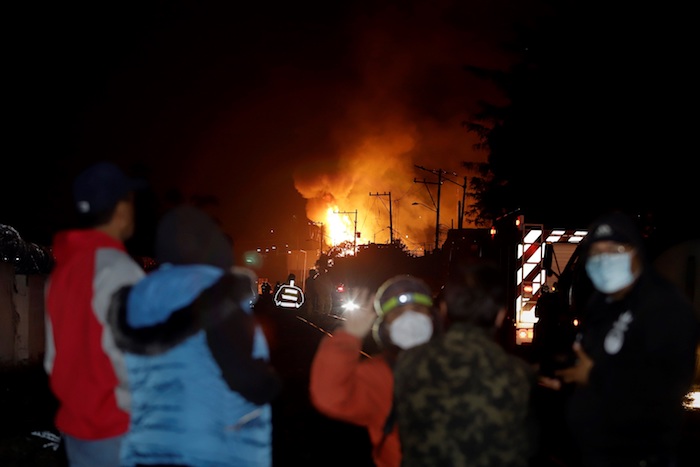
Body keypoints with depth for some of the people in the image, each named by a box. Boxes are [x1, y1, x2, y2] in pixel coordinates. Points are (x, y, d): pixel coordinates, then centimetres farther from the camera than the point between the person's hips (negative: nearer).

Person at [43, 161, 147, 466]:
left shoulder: (61, 271, 10)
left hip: (77, 426, 9)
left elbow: (55, 356, 14)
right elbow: (130, 359, -20)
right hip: (118, 429, -8)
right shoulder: (116, 269, -16)